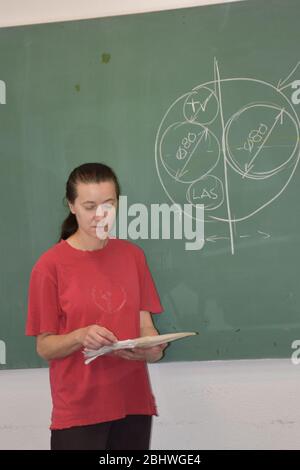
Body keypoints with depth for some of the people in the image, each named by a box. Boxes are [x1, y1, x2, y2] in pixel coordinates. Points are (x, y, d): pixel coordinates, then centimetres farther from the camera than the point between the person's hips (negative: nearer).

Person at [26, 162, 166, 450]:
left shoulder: (133, 255, 6)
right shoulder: (51, 265, -7)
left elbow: (144, 324, 7)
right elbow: (44, 347, -5)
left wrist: (154, 348, -14)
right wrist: (80, 337, -24)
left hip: (134, 402, 4)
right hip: (78, 409, -4)